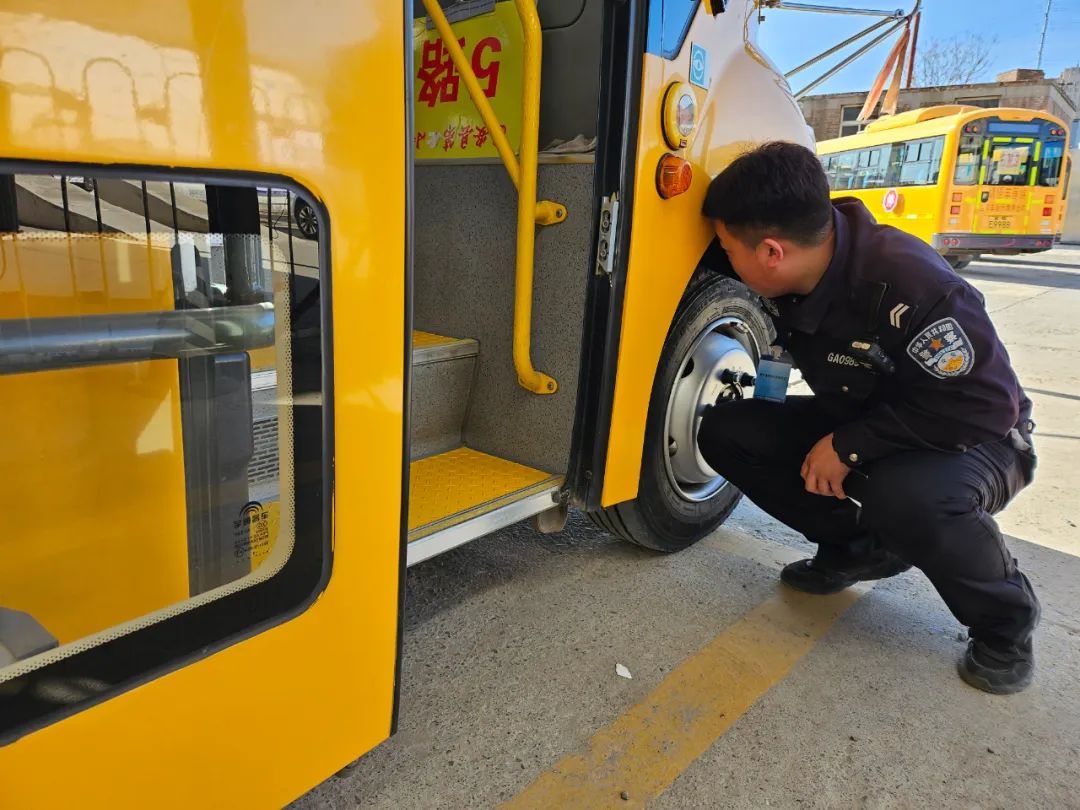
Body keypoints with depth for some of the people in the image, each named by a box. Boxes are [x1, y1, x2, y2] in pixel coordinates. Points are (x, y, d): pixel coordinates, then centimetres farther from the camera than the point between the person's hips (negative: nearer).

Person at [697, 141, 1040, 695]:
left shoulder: (908, 285, -33)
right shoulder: (794, 279, -12)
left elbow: (987, 404, -29)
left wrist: (850, 445, -29)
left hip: (971, 439, -6)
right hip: (858, 425, 7)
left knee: (903, 494, -41)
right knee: (725, 430, -10)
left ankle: (1005, 619, -6)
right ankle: (861, 547, 5)